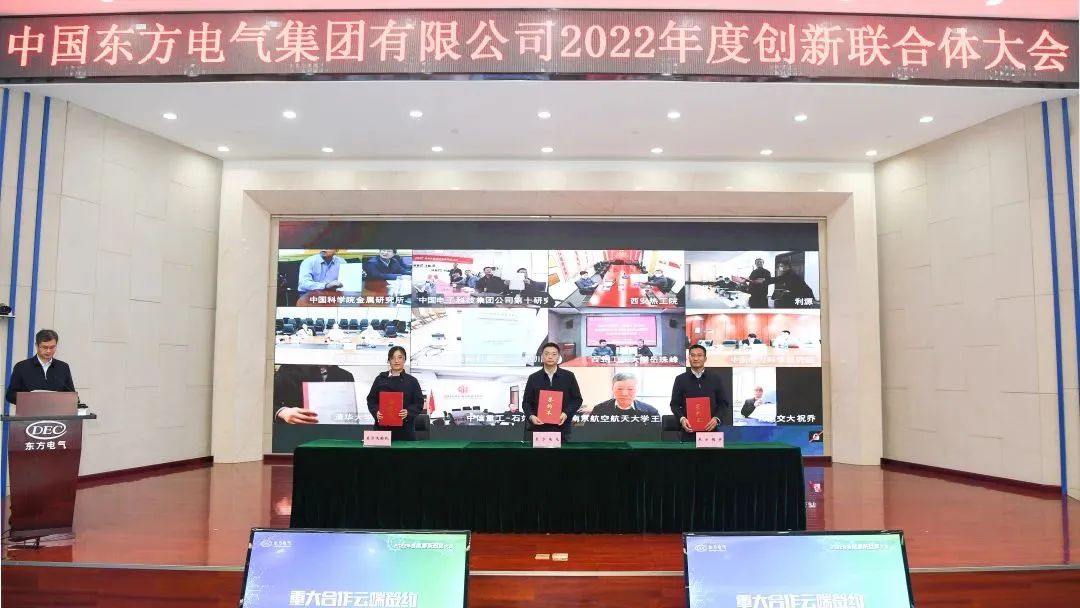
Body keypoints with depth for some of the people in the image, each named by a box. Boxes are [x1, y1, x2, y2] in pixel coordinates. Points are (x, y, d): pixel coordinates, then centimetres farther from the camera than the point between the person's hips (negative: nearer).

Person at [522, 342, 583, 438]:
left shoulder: (569, 377, 5)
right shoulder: (533, 378, 7)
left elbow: (577, 399, 7)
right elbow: (526, 401, 8)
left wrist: (566, 414, -10)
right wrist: (531, 416, -12)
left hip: (561, 428, 0)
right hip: (538, 427, 0)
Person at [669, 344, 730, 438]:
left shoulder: (715, 378, 8)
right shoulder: (680, 379, 6)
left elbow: (723, 403, 9)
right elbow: (675, 404, 7)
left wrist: (717, 419, -9)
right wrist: (682, 419, -12)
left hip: (710, 429, 1)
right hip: (689, 431, -1)